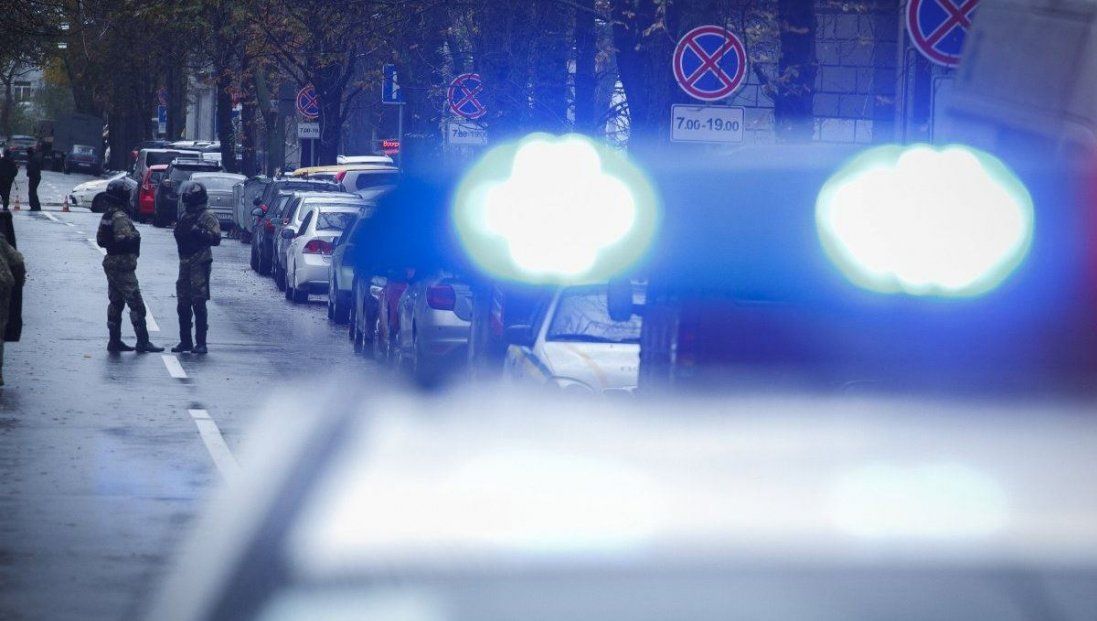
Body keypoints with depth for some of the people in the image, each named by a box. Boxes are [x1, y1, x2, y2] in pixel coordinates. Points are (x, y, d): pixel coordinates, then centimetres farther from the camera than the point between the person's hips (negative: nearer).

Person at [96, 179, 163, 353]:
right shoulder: (120, 217, -18)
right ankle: (143, 342, -8)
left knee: (116, 303, 13)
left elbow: (100, 240, 16)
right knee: (136, 304, -7)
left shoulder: (106, 216, 12)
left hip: (111, 262, 10)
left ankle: (114, 341, 15)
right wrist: (135, 237, -10)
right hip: (123, 265, -10)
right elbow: (124, 239, -26)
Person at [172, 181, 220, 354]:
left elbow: (216, 239, -15)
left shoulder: (207, 216, -7)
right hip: (185, 263, 8)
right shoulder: (185, 216, 17)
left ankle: (201, 343, -5)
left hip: (200, 264, -8)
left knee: (198, 304, -8)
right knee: (182, 304, 9)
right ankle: (185, 341, 17)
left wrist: (199, 232, -23)